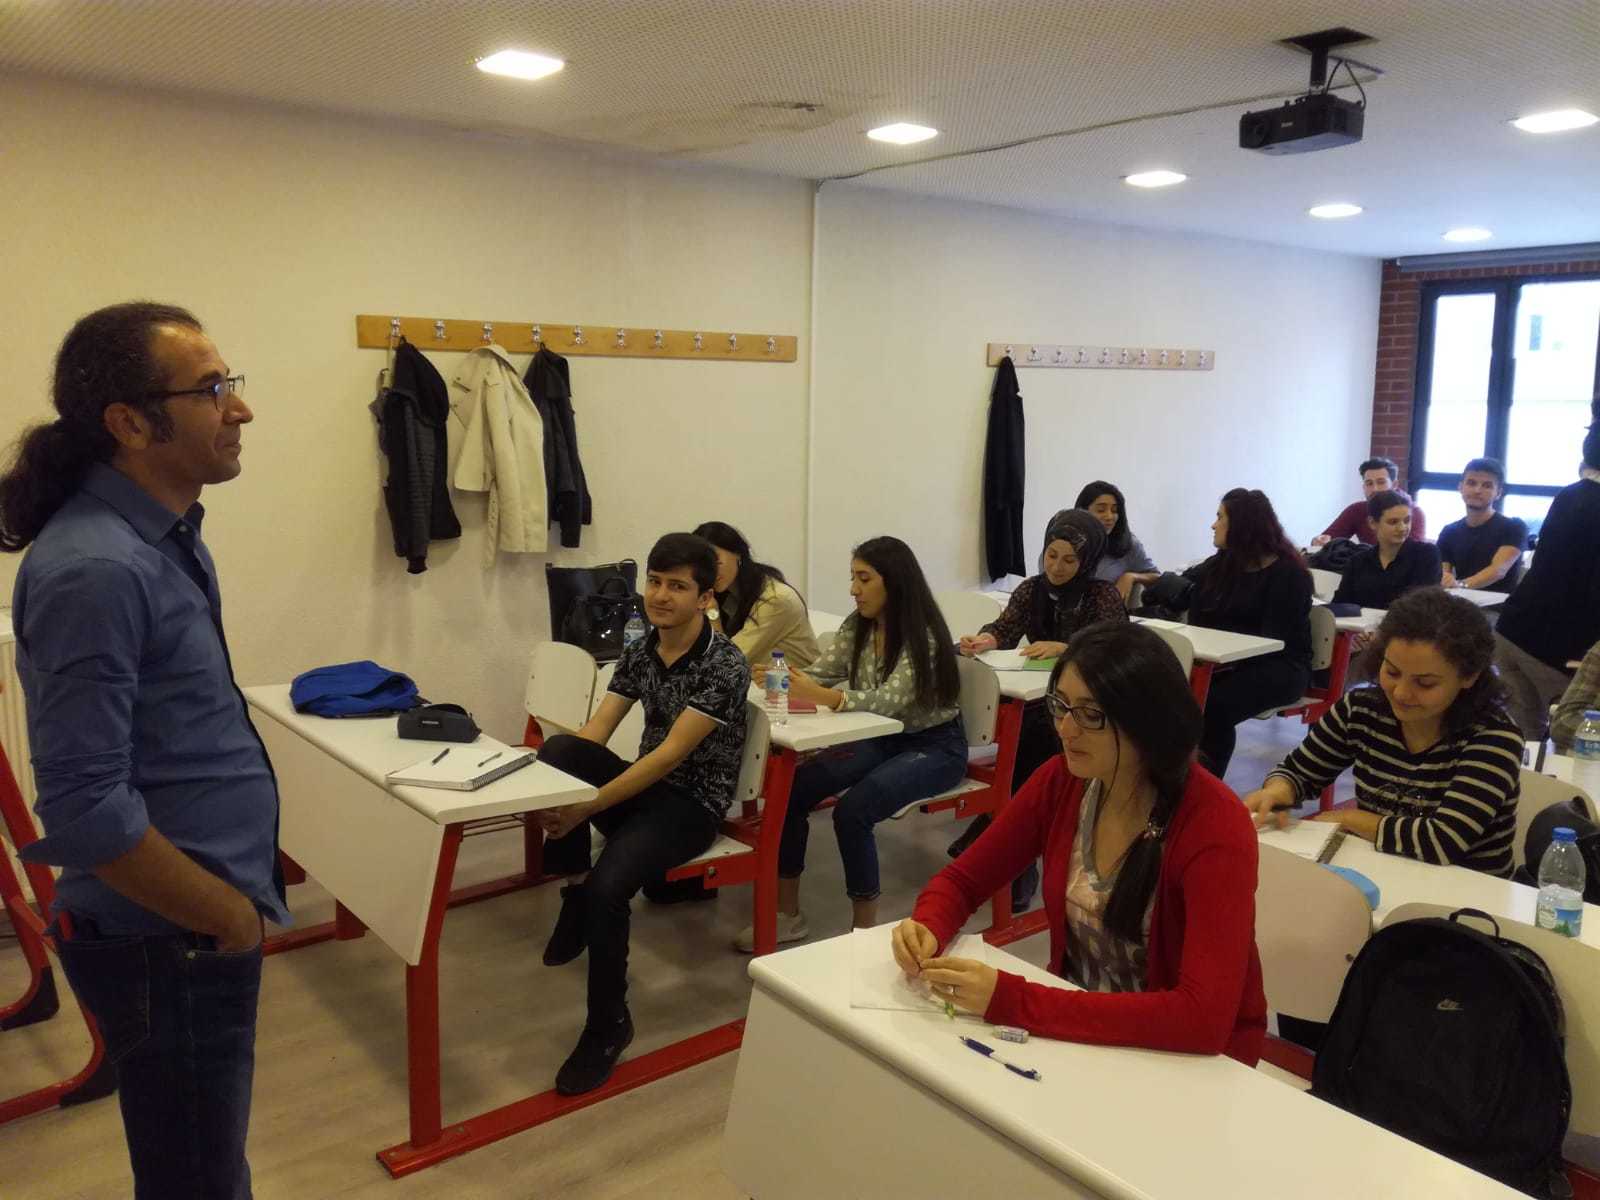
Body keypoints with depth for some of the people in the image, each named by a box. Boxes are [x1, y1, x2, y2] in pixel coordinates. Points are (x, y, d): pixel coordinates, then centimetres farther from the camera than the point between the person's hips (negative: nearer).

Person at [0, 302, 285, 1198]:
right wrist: (230, 917, -15)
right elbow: (86, 810, -28)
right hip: (171, 942, -9)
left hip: (199, 922, 9)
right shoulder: (96, 569, -25)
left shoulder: (165, 533, 5)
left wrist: (238, 899, 14)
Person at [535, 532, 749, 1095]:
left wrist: (587, 808, -27)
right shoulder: (640, 651, 4)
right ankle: (574, 894, -8)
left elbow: (671, 754, -23)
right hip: (644, 784, 6)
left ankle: (609, 1025, -6)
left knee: (608, 886, -30)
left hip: (693, 802, -6)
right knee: (559, 749, -23)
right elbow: (595, 731, -1)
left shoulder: (725, 665, -18)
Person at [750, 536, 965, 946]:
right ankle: (787, 913, -1)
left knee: (852, 810, -30)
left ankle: (865, 927, -12)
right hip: (883, 739, 7)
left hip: (935, 747, -7)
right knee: (791, 789, -13)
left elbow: (889, 700, -32)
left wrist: (823, 697, -46)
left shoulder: (922, 635, -21)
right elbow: (820, 673, -6)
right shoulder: (858, 626, 1)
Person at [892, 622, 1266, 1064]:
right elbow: (962, 880, 2)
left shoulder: (1214, 826, -23)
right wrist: (927, 929, -21)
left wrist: (1013, 1001, -34)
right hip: (1081, 1026, 5)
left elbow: (1205, 1017, -31)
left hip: (1190, 1058, -4)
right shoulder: (1063, 779, -8)